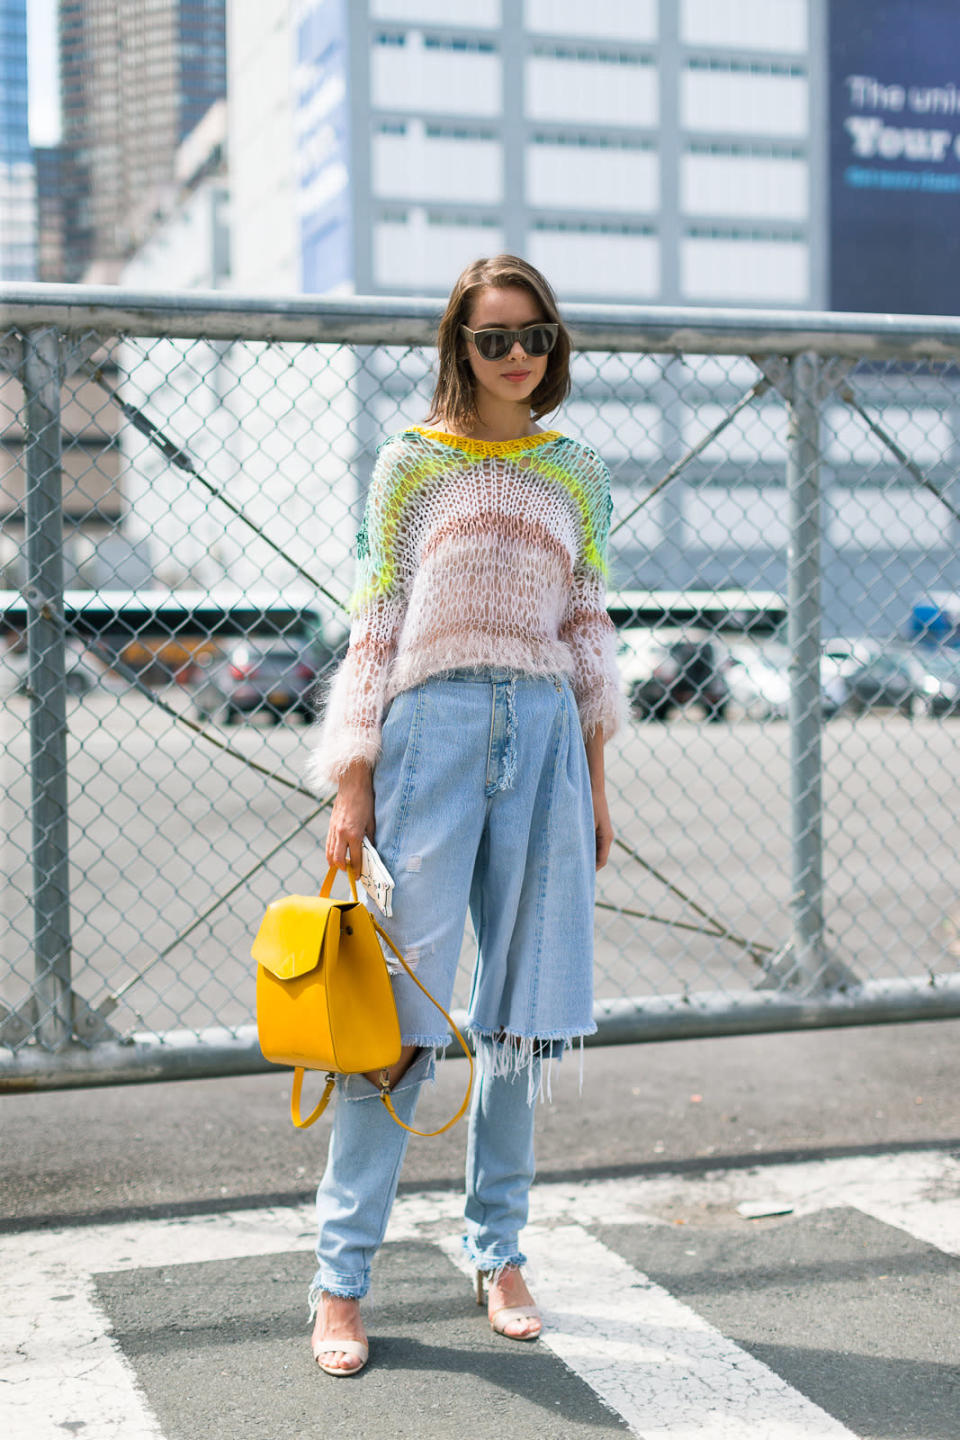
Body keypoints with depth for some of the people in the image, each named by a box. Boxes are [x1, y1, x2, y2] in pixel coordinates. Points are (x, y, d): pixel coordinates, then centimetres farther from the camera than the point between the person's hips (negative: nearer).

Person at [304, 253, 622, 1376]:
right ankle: (341, 1277, 5)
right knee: (399, 1008, -4)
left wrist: (596, 782, 12)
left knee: (522, 1008, 7)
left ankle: (498, 1251, 21)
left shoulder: (575, 472, 12)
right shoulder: (410, 462, 3)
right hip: (431, 728, -3)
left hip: (543, 736, 3)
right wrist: (352, 785, -3)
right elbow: (374, 628, 2)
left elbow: (587, 632, 14)